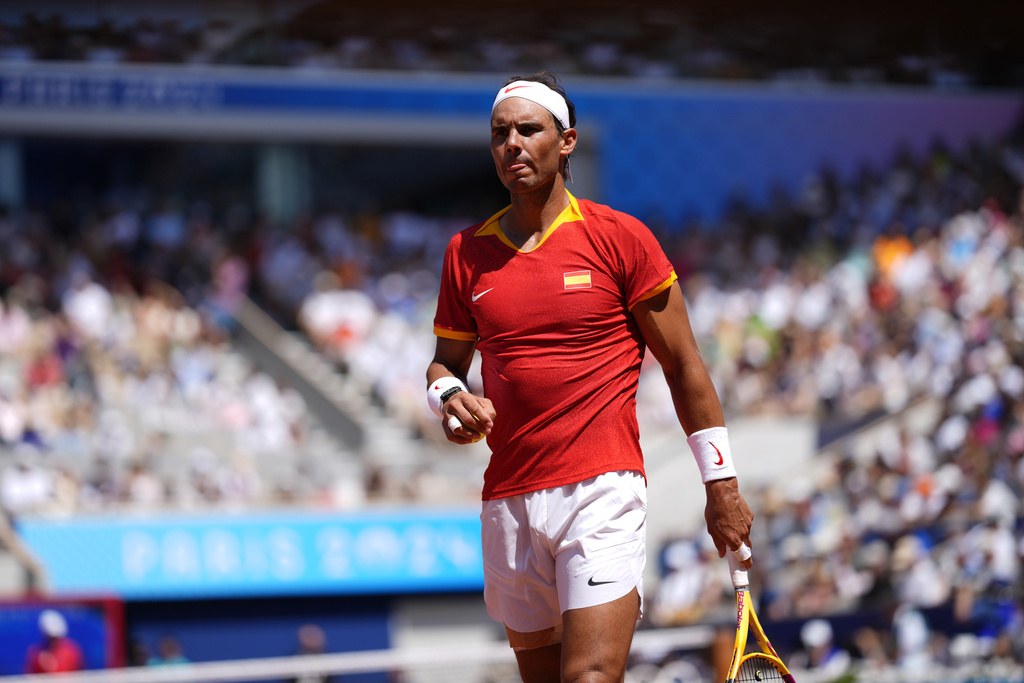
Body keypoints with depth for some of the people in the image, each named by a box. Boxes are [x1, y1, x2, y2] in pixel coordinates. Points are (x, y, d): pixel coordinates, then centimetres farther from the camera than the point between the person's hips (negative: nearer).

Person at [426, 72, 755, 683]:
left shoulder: (621, 238, 0)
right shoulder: (467, 252, 11)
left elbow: (684, 365, 3)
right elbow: (446, 362, 22)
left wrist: (721, 483, 2)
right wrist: (449, 397, -3)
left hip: (603, 491, -4)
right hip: (509, 502, 5)